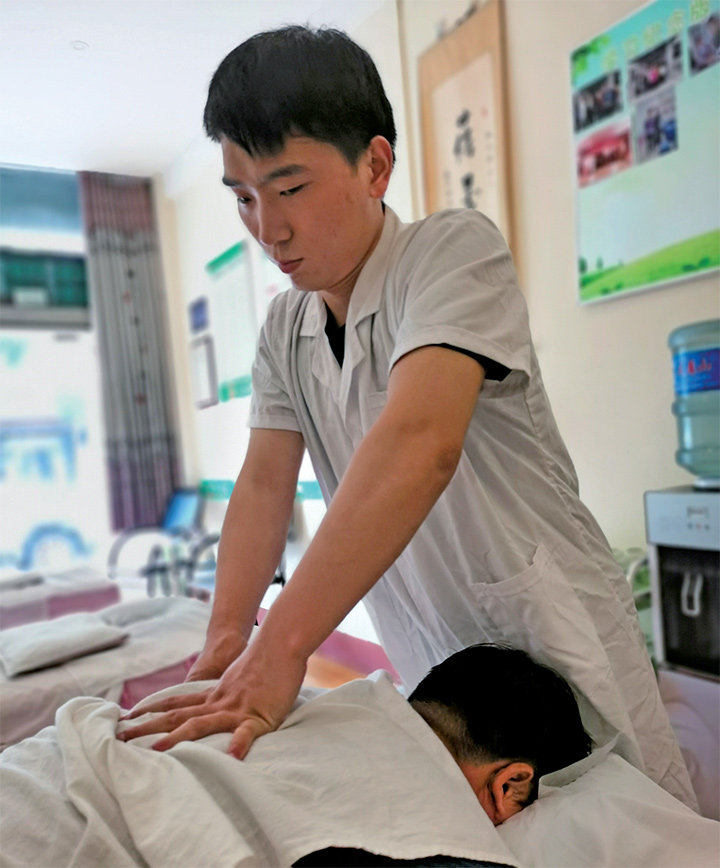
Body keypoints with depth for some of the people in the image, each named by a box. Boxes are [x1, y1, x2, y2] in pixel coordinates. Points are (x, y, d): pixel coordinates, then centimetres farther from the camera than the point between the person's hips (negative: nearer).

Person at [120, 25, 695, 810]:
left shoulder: (454, 248, -18)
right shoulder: (284, 329, 3)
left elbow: (421, 446, -33)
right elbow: (264, 486, -3)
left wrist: (279, 651, -36)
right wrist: (226, 641, -17)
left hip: (552, 648, -5)